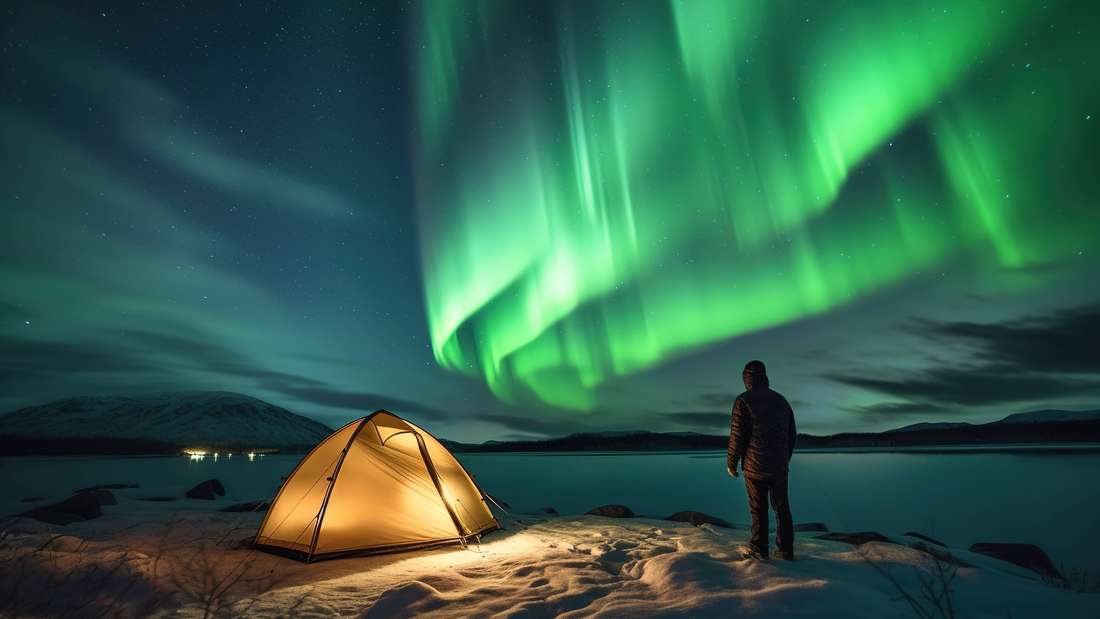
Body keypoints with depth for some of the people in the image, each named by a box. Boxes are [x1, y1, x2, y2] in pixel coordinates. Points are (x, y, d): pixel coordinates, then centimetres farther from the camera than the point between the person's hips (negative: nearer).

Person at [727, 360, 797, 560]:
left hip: (754, 466, -4)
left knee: (758, 509, 4)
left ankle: (759, 550, 10)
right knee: (782, 508, 12)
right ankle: (785, 550, 16)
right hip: (779, 466, 5)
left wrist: (731, 462, -1)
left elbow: (737, 435, -12)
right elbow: (791, 435, 15)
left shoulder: (744, 401, -10)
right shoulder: (782, 401, 9)